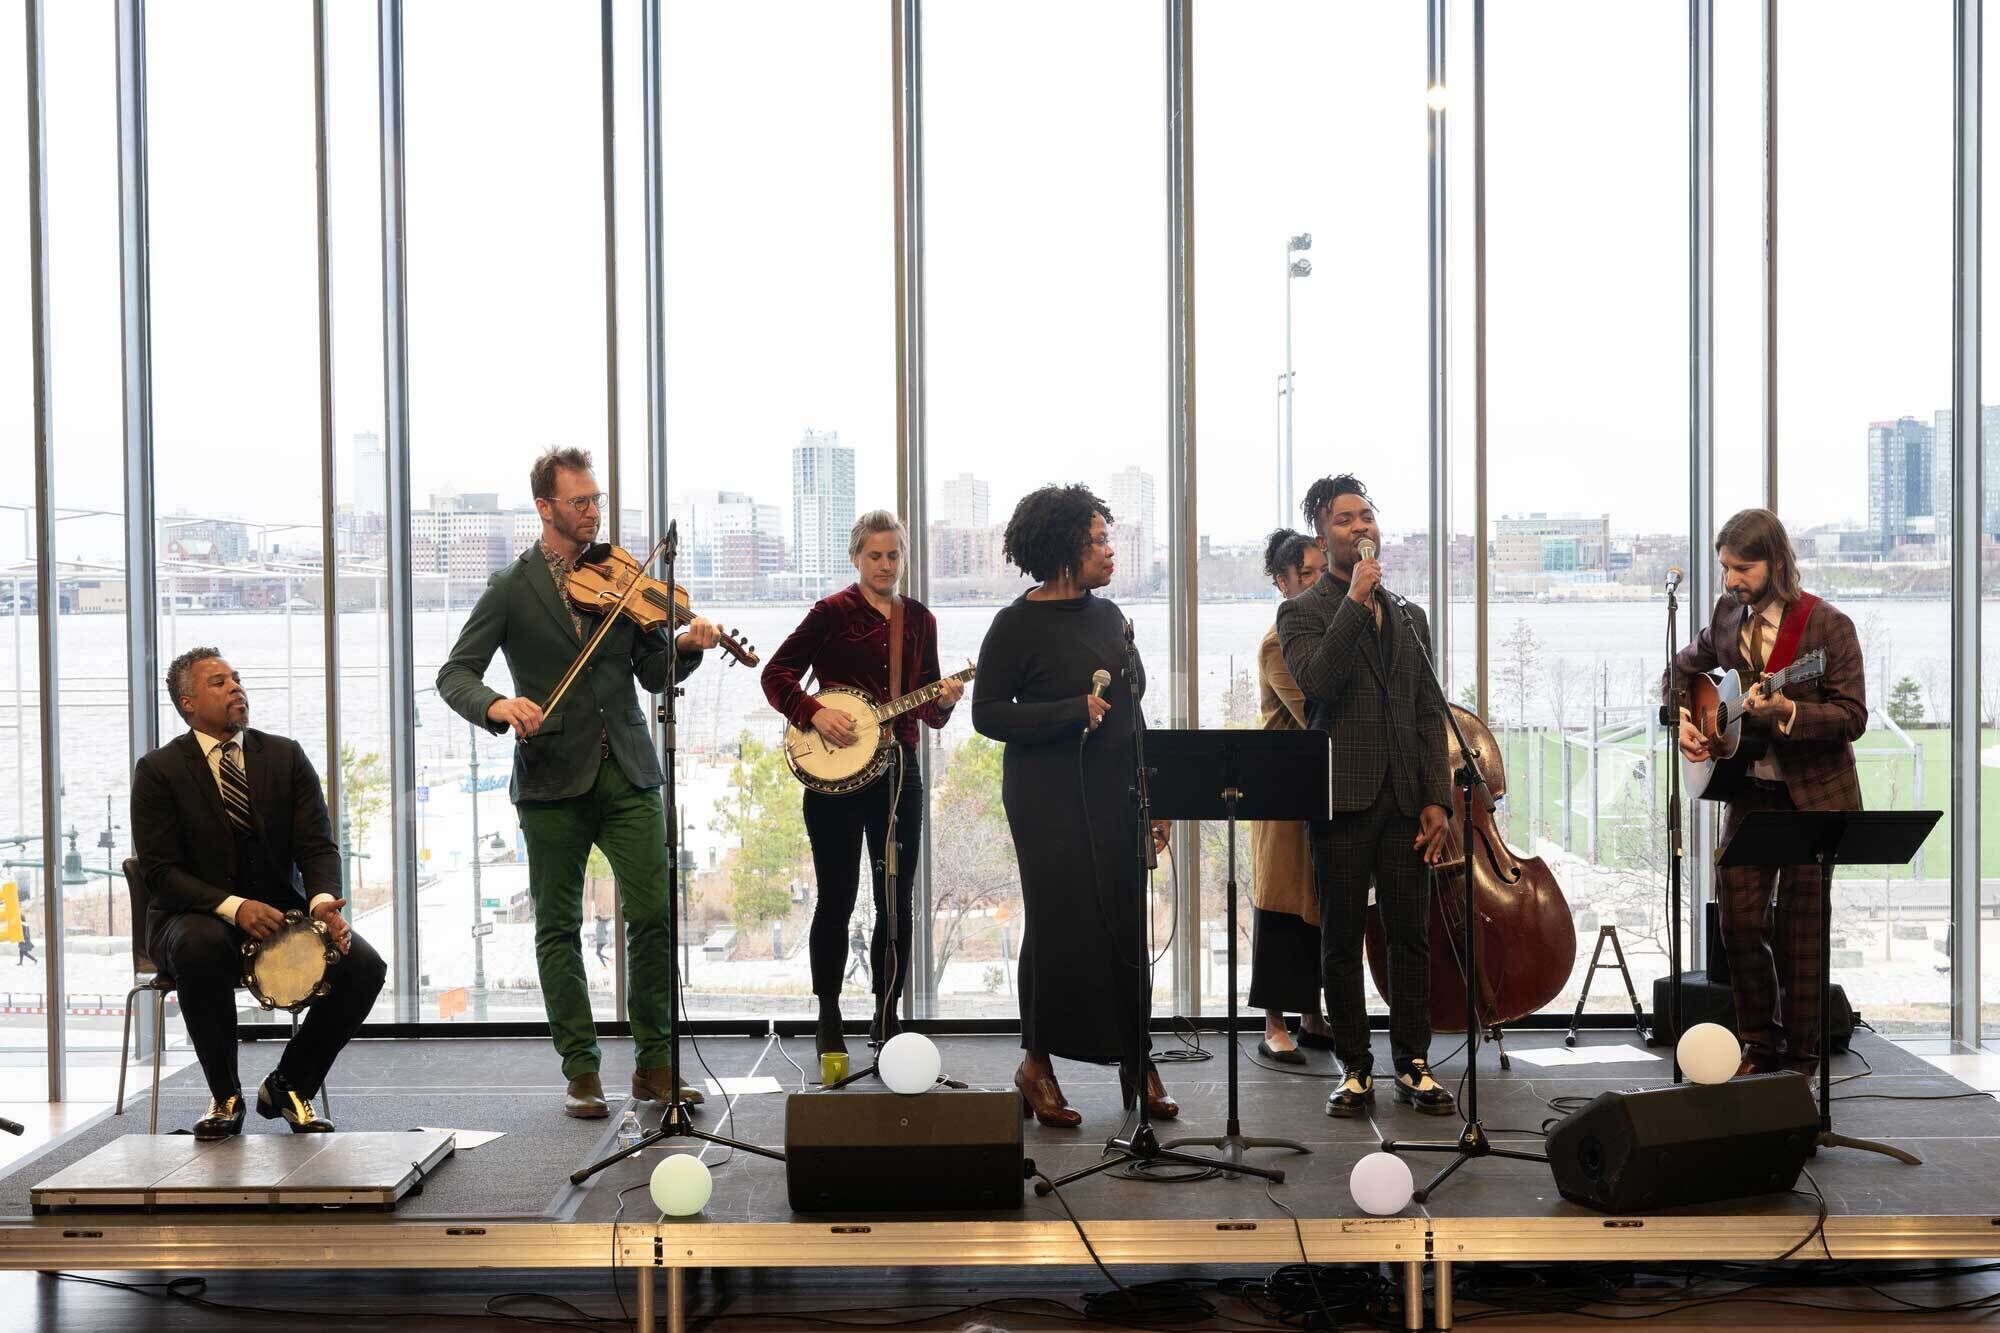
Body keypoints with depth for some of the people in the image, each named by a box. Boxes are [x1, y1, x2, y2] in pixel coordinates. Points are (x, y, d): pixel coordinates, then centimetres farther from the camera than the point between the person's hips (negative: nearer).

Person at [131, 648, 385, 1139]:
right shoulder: (159, 771, -4)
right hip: (197, 918, -3)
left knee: (363, 965, -23)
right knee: (202, 947, -39)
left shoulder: (286, 756, 5)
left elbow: (317, 845, -1)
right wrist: (234, 907, -28)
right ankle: (224, 1097, -18)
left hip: (281, 913, 3)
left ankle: (288, 1086, 0)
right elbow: (159, 872, -11)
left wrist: (323, 901, -24)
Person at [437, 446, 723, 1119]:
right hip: (552, 779, -2)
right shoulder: (512, 588, 3)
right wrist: (498, 706, -22)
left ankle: (655, 1063, 8)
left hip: (627, 774, 2)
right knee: (558, 929, 4)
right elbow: (454, 673, -1)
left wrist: (687, 646, -12)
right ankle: (581, 1070, 15)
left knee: (654, 914, -4)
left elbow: (656, 676, 10)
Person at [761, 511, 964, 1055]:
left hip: (899, 769, 4)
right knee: (837, 898, 1)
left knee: (898, 901, 5)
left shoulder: (919, 620, 11)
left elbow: (926, 711, 14)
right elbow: (776, 674, -5)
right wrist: (814, 714, -18)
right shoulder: (832, 612, -2)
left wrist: (944, 701, -7)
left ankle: (886, 1016, 16)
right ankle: (828, 1019, 13)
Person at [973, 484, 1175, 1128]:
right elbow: (988, 714, -8)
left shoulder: (1108, 615, 12)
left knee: (1126, 926, 6)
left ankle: (1137, 1061, 16)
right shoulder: (1018, 624, -7)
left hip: (1116, 797, 5)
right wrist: (1073, 713, -18)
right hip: (1051, 803, -5)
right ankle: (1037, 1063, 15)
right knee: (1060, 926, 0)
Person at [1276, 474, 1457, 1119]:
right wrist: (1355, 600, -15)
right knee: (1342, 940, 3)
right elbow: (1317, 681, -18)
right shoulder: (1303, 613, 2)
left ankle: (1413, 1064, 15)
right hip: (1343, 798, -4)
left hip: (1405, 799, 4)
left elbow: (1429, 714, 14)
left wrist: (1437, 799, 5)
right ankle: (1355, 1069, 12)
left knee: (1411, 937, 6)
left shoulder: (1409, 617, 16)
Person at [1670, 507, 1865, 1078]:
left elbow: (1852, 717, -15)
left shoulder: (1828, 625, -13)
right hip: (1750, 788, 5)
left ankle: (1801, 1057, 13)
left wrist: (1787, 711, -30)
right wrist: (1682, 720, 2)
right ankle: (1760, 1044, 17)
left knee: (1800, 928, 1)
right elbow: (1684, 668, 20)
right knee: (1737, 917, 1)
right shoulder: (1728, 614, 3)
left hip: (1814, 794, -5)